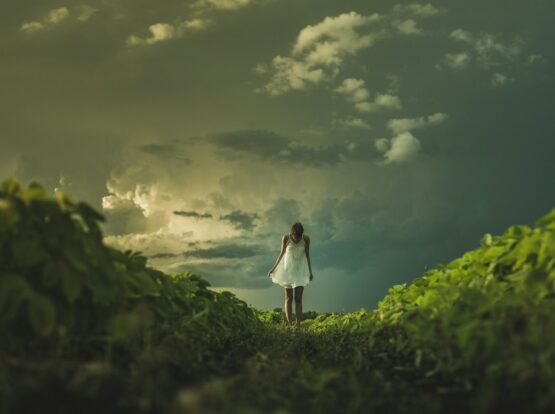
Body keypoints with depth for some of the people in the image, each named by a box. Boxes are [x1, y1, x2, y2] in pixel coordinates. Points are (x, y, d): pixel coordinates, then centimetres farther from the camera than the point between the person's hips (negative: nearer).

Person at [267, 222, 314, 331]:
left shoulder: (306, 239, -14)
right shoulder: (286, 238, -15)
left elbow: (307, 255, -1)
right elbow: (282, 253, -3)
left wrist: (310, 272, 4)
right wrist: (273, 269, 1)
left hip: (300, 270, 0)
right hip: (288, 269, 0)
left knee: (298, 299, -4)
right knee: (288, 298, -1)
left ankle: (298, 325, -6)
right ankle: (289, 324, -4)